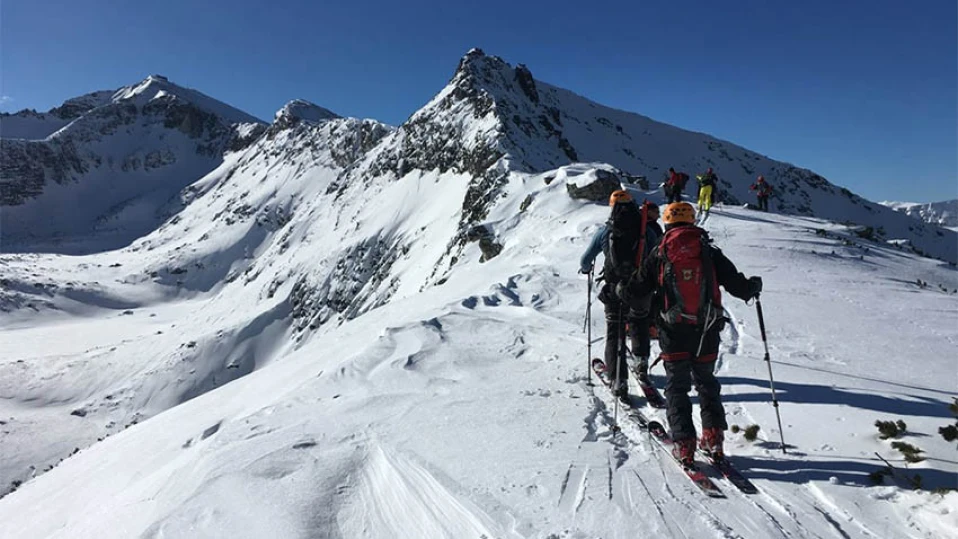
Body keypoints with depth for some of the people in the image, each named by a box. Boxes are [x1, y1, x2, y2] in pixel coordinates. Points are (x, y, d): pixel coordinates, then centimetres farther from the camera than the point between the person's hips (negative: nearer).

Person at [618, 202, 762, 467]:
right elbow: (739, 287, 1)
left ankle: (684, 445, 4)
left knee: (677, 387, 9)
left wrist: (619, 289, 21)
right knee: (706, 383, 21)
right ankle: (713, 437, 20)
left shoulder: (659, 254, -2)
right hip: (707, 330, 2)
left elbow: (634, 292, -1)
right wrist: (753, 286, 23)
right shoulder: (710, 251, 1)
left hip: (674, 332, -2)